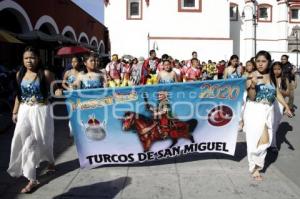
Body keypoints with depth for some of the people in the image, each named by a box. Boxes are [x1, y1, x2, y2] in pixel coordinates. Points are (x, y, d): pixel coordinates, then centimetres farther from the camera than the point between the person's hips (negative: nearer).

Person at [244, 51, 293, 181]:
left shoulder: (272, 76, 5)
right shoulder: (252, 76, -10)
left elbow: (277, 93, 13)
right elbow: (251, 97, -12)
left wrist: (286, 107, 9)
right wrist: (252, 85, -28)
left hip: (268, 111, 5)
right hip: (254, 111, -5)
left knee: (265, 140, 9)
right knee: (256, 139, -2)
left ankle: (257, 163, 27)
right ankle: (254, 168, 12)